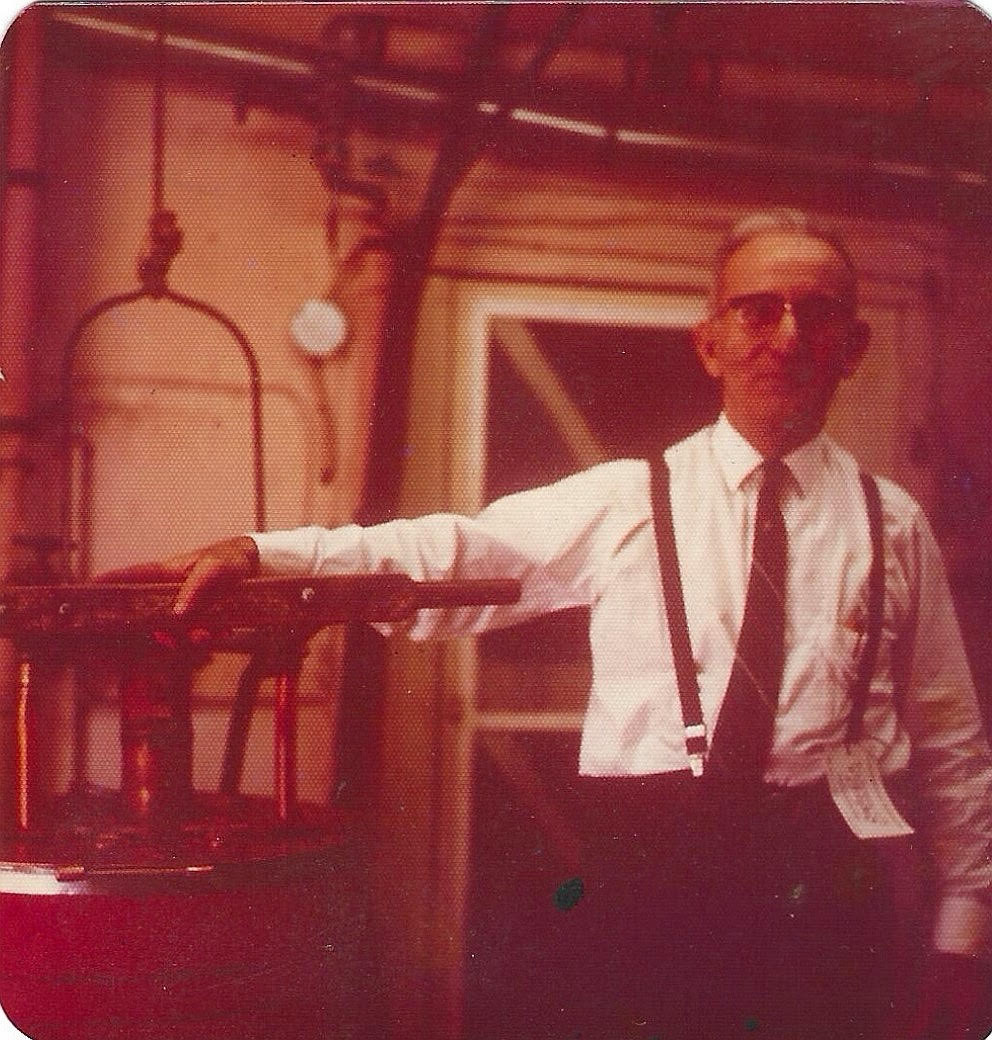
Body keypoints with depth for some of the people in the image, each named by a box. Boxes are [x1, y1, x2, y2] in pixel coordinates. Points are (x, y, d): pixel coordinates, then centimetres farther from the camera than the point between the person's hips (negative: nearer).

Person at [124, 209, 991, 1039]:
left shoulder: (893, 525, 9)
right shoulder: (625, 501, 7)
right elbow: (449, 559, -1)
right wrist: (263, 554, -13)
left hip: (830, 880, 1)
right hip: (650, 862, -1)